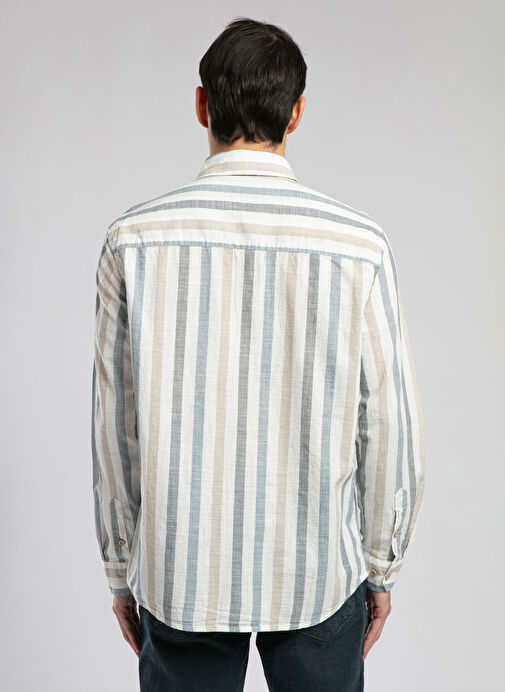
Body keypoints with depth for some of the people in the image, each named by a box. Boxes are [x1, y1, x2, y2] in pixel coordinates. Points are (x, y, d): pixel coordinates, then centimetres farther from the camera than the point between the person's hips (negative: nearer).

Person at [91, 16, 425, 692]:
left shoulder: (133, 238, -10)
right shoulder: (360, 243, -12)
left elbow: (114, 427, -5)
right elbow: (390, 426, -6)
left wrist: (121, 567, 8)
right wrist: (382, 566, 8)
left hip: (178, 577, 1)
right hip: (319, 574, 0)